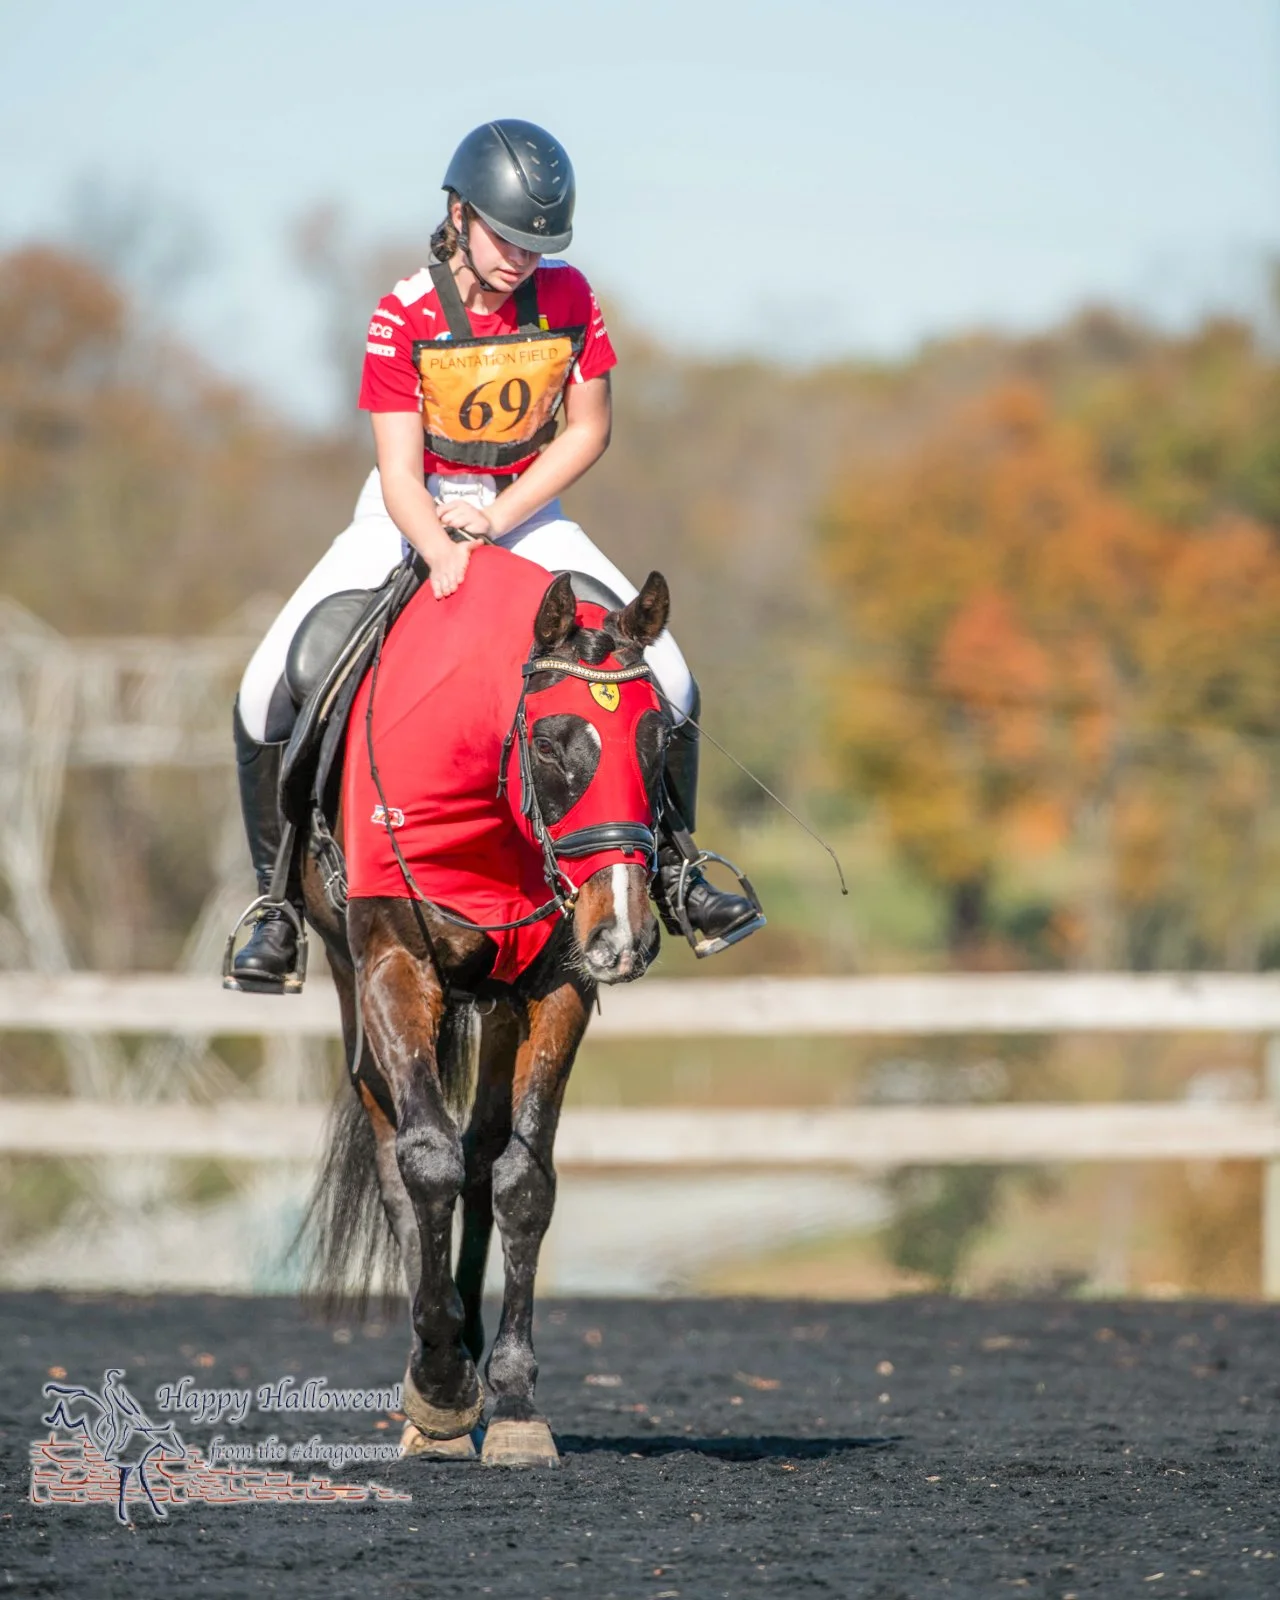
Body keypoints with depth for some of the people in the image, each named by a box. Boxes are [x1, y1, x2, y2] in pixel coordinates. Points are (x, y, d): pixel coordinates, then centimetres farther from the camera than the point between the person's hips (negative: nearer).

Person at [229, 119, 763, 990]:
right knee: (269, 690, -18)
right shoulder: (406, 316, -18)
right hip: (415, 513, -2)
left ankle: (671, 870, 10)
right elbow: (400, 471, -21)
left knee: (668, 677, -12)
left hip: (526, 508, 2)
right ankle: (279, 899, -3)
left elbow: (589, 431, -4)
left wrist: (499, 518, -17)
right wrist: (444, 557, -40)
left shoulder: (567, 297, -10)